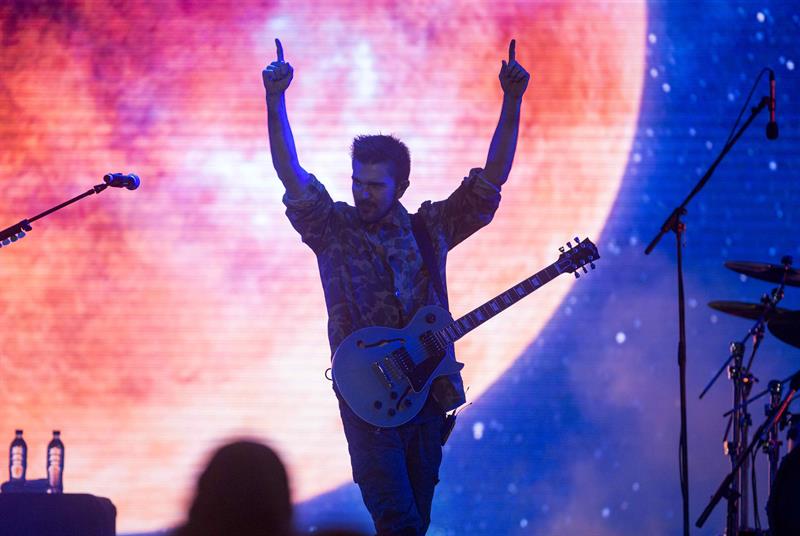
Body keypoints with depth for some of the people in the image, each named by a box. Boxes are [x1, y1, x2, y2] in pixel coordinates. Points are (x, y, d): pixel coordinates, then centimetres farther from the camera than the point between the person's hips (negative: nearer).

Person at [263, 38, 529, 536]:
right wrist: (276, 101, -26)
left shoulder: (431, 229, 8)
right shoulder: (333, 229, 1)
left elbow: (492, 178, 3)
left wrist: (512, 102, -8)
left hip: (428, 394, 3)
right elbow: (291, 174, -12)